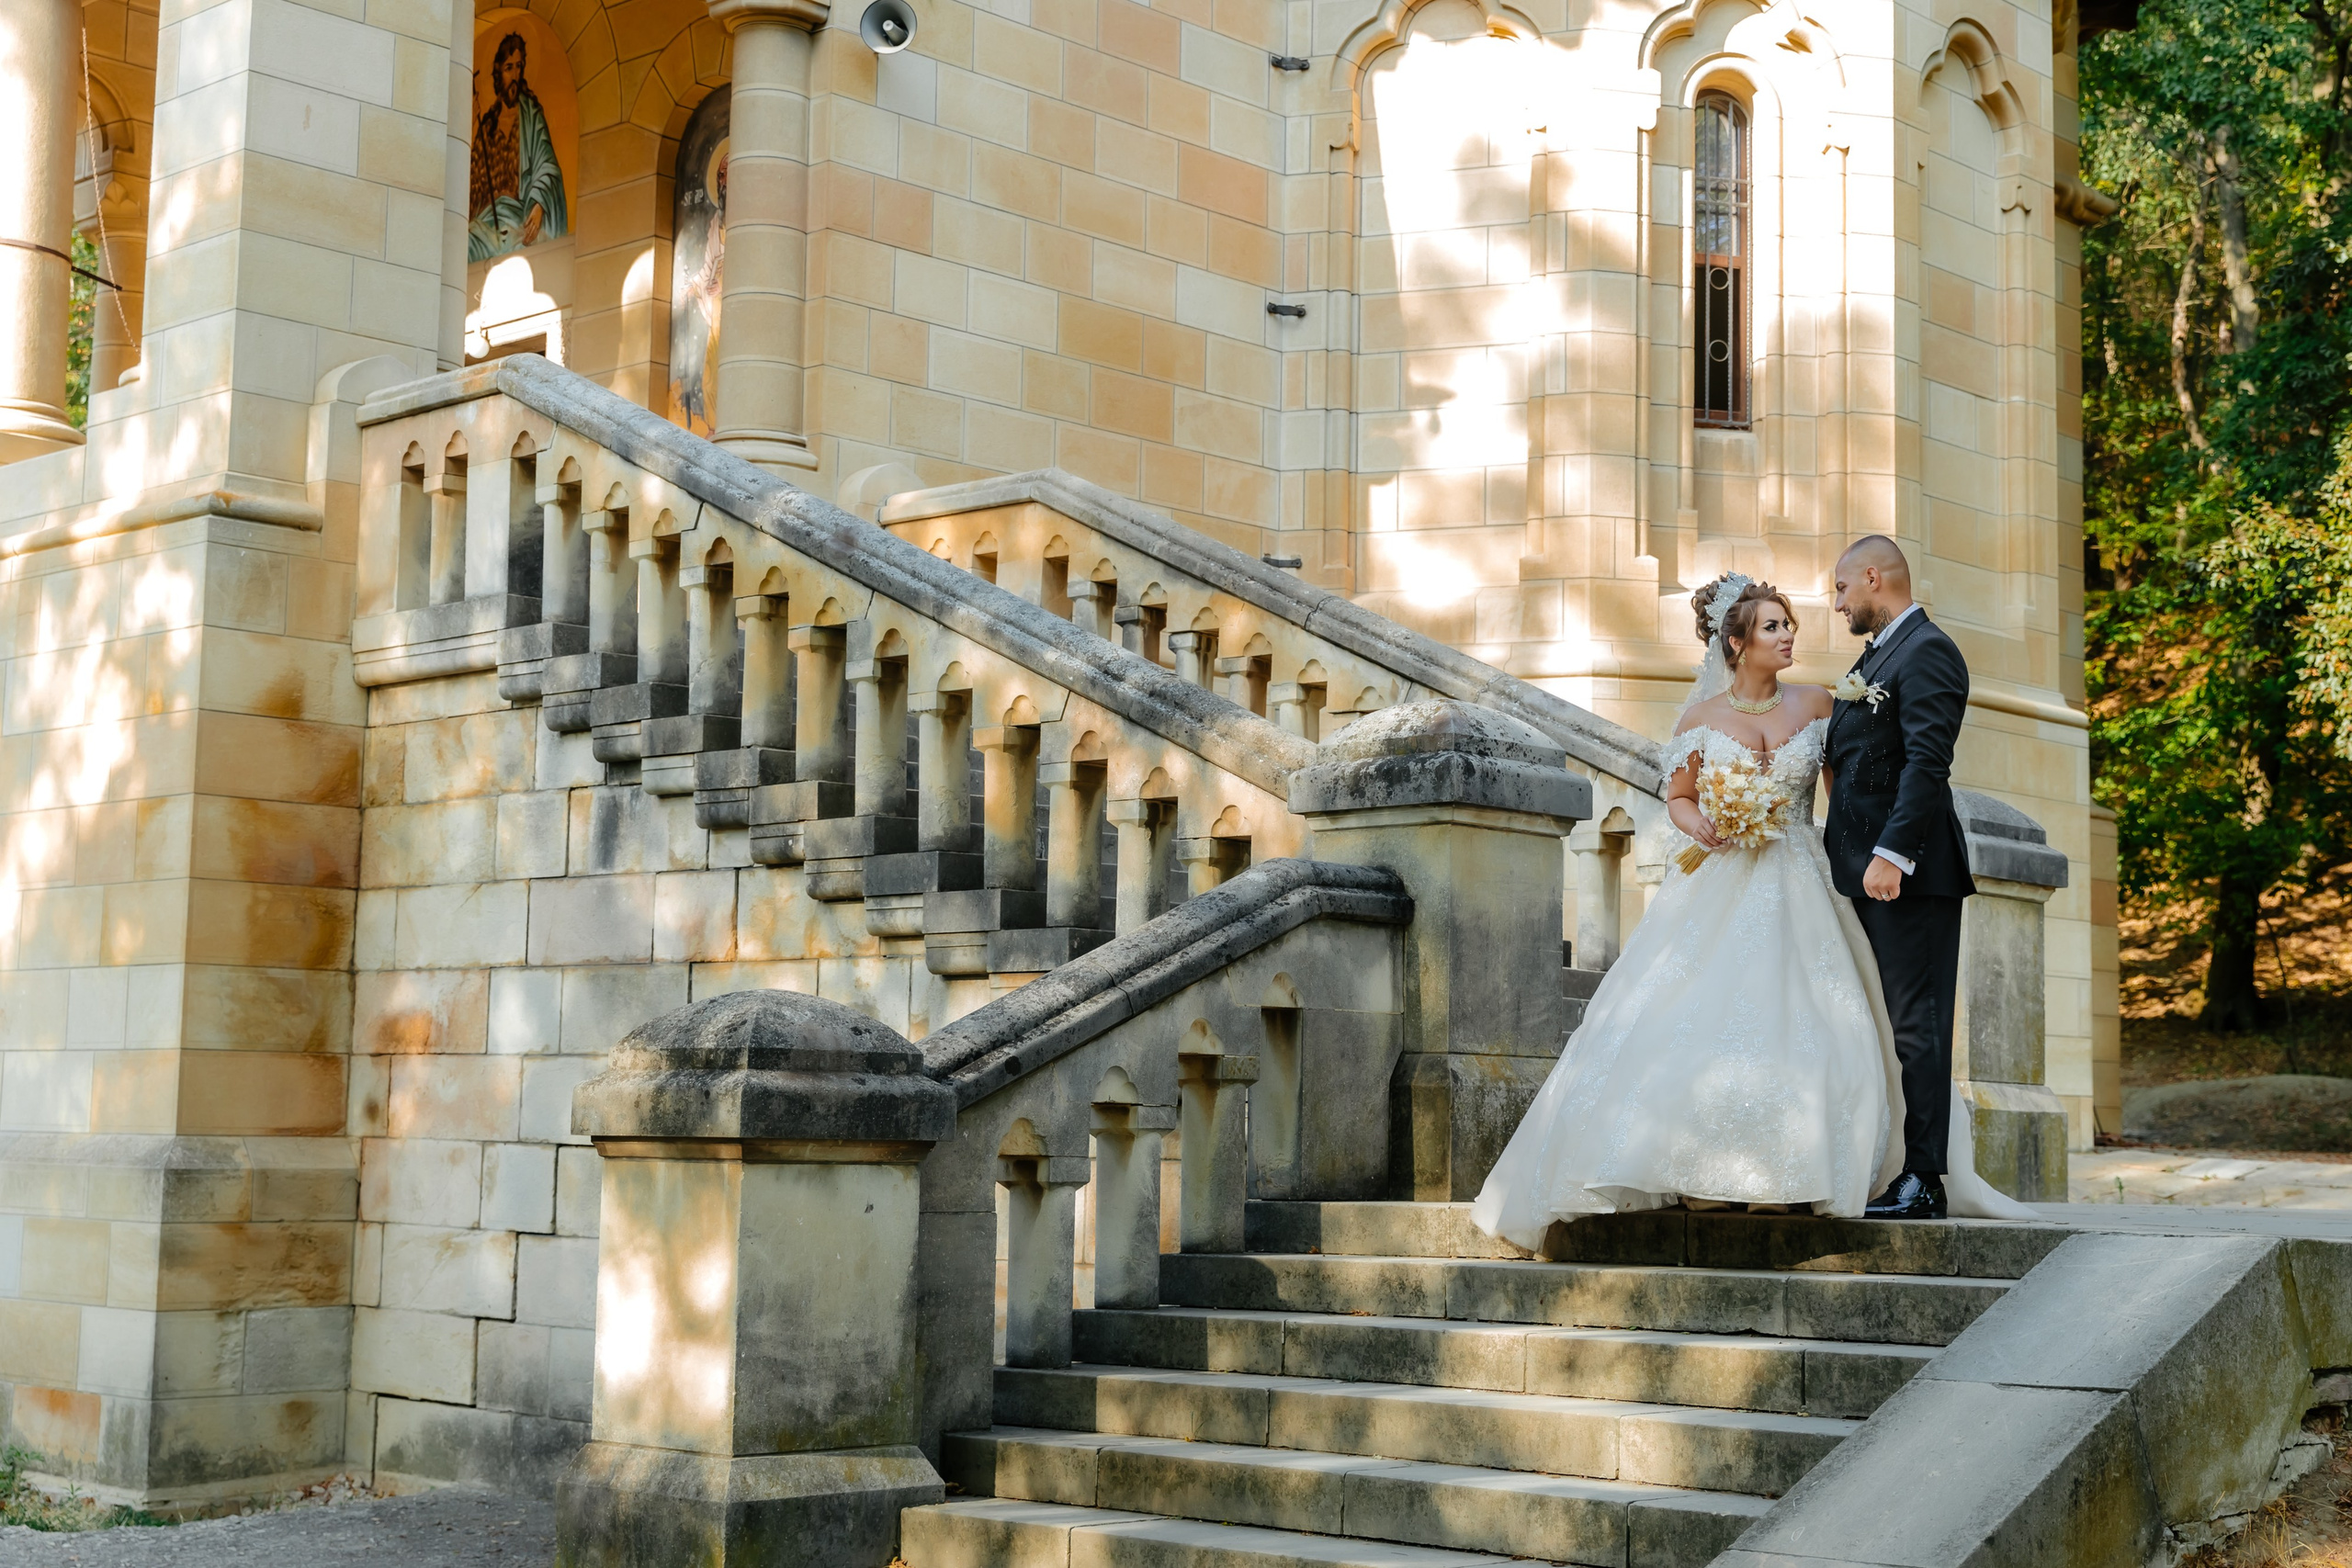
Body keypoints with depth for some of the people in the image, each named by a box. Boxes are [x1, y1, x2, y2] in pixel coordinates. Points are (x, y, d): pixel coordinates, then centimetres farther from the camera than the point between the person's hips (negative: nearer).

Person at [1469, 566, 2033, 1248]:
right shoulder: (1703, 716, 1)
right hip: (1720, 889, -1)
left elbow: (1846, 783, 9)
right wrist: (1699, 826, -11)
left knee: (1804, 1025, -6)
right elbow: (1678, 796, 10)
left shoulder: (1816, 705, 4)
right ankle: (1706, 1172, 0)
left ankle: (1792, 1173, 2)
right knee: (1699, 1020, -9)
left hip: (1798, 891, 1)